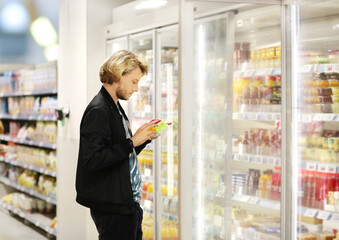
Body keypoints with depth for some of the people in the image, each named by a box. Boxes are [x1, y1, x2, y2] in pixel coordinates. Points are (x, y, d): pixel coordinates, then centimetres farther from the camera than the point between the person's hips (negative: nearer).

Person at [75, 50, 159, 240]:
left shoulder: (116, 109, 15)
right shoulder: (98, 111, -15)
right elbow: (92, 160, -25)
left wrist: (144, 137, 7)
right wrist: (132, 141, -20)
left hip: (128, 203, 10)